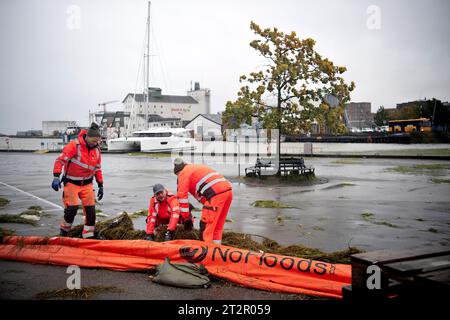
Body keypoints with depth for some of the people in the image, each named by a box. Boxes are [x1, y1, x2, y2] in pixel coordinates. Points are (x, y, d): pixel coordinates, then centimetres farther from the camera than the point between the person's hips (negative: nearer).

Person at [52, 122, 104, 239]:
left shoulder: (96, 149, 1)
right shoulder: (74, 145, -16)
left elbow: (98, 168, 12)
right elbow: (60, 160, -20)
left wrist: (100, 185, 12)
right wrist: (56, 177, -31)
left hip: (87, 184, 5)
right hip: (71, 182, -5)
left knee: (91, 211, -1)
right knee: (72, 208, -15)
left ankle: (88, 236, 13)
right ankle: (64, 231, 13)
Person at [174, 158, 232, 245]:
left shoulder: (184, 173, 6)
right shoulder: (196, 168, 33)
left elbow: (182, 195, 2)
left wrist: (185, 217, 6)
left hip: (216, 193, -9)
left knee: (205, 225, -2)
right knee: (218, 225, 18)